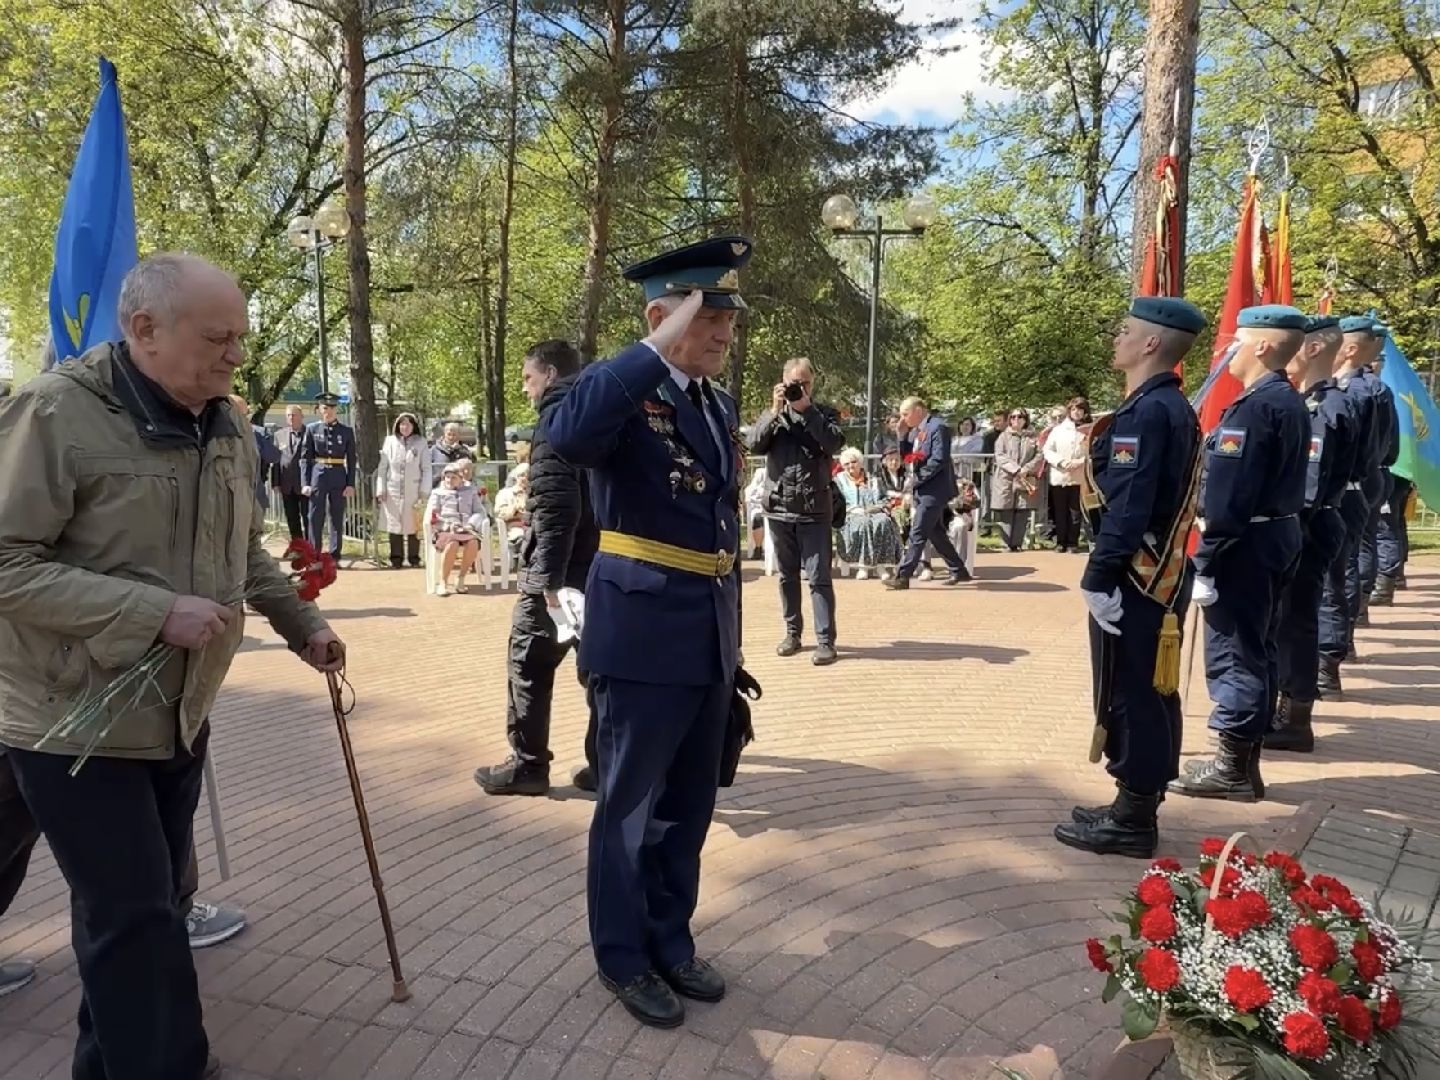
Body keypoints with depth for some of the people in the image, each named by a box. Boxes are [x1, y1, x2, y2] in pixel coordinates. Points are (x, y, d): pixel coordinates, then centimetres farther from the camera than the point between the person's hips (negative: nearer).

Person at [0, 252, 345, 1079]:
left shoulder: (228, 426, 4)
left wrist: (303, 625, 13)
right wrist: (156, 611, -25)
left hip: (179, 713, 7)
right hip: (78, 720, -7)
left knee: (153, 903, 18)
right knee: (134, 917, -1)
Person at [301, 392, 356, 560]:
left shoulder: (346, 431, 5)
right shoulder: (312, 429, 5)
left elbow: (351, 460, 5)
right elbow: (305, 458, 4)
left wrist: (351, 484, -1)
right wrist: (306, 483, -4)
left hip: (339, 477, 1)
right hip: (318, 476, -1)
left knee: (337, 519, 5)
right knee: (315, 519, 1)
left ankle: (335, 557, 12)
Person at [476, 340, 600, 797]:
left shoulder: (558, 420, -11)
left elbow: (555, 506, -22)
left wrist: (550, 579, -25)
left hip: (562, 570, -8)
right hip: (604, 568, 8)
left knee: (528, 665, 5)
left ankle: (528, 765, 12)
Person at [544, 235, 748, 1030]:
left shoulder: (720, 405, 12)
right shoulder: (621, 388, -11)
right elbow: (566, 436, -35)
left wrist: (733, 632, 17)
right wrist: (660, 350, -31)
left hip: (710, 636, 7)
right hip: (645, 634, -7)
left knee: (688, 806, 18)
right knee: (630, 806, 9)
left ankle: (671, 941, 37)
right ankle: (623, 957, 28)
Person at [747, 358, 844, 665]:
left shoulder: (825, 413, 4)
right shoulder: (773, 413, 9)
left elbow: (835, 444, -15)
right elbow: (754, 444, -5)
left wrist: (807, 409, -16)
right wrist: (775, 411, -13)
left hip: (814, 509, -3)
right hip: (779, 507, 3)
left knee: (819, 577, -5)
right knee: (787, 575, 12)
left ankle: (825, 641, -4)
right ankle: (792, 632, 23)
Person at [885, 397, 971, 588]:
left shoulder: (937, 427, -13)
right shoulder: (915, 430, 13)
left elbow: (939, 460, -20)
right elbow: (906, 456, 15)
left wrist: (917, 479, -17)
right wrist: (902, 434, 2)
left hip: (934, 489, -9)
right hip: (922, 489, 9)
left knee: (918, 533, -8)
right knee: (935, 533, 14)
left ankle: (903, 576, -7)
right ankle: (959, 571, 24)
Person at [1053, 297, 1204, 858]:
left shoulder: (1144, 412, -17)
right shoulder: (1174, 407, 14)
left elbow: (1127, 507, -24)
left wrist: (1098, 578, -21)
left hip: (1135, 580, -10)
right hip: (1162, 576, 10)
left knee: (1128, 696, -2)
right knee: (1151, 693, 15)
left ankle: (1131, 821, 8)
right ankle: (1138, 806, 26)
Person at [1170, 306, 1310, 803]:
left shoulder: (1252, 407, -18)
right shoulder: (1291, 402, 13)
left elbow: (1229, 497, -23)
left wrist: (1204, 563, -20)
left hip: (1247, 544, -10)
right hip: (1279, 537, 10)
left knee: (1231, 651, -3)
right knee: (1256, 649, 14)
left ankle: (1233, 767, 4)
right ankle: (1245, 760, 23)